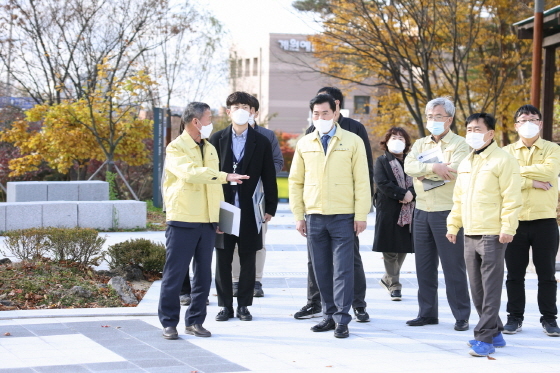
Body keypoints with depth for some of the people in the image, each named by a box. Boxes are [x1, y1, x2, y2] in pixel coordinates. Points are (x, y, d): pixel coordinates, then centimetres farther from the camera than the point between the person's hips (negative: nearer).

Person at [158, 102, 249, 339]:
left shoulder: (210, 149, 17)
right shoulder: (176, 148, -5)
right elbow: (191, 173, -23)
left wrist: (219, 215, 13)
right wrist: (225, 176, -28)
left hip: (207, 222, 7)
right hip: (183, 221, -7)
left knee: (203, 275, 8)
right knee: (175, 274, -3)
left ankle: (195, 322, 16)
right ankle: (169, 323, 5)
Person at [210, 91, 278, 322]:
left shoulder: (262, 143, 4)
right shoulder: (217, 139, 5)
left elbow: (269, 178, 6)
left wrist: (270, 208, 2)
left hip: (249, 211, 0)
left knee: (248, 259, 4)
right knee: (223, 259, 4)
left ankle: (244, 305, 13)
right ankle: (225, 305, 12)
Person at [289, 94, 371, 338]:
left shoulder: (352, 142, 3)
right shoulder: (304, 144, 10)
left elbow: (361, 181, 0)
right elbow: (295, 181, 13)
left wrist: (361, 215, -5)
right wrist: (298, 215, 7)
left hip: (343, 217, -3)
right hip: (314, 216, 3)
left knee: (342, 269, -5)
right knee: (321, 269, 6)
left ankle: (342, 319, -2)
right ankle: (329, 315, 16)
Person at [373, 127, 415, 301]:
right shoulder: (381, 162, 4)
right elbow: (382, 183, -10)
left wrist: (412, 193, -17)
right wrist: (403, 194, -16)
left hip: (408, 212, 4)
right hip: (388, 211, -4)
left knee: (403, 248, 7)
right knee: (390, 251, -4)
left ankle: (388, 279, 24)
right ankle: (394, 286, 3)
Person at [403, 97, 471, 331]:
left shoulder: (459, 144, -3)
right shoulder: (420, 144, 14)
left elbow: (454, 171, -20)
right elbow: (408, 166, -5)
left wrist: (422, 170, -9)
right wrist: (434, 167, -21)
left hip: (447, 212, -6)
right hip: (422, 212, 6)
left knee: (453, 266, -3)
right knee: (424, 266, 10)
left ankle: (462, 316, 3)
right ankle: (427, 313, 18)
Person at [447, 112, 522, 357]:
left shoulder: (502, 160, -7)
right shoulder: (465, 164, 17)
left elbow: (511, 197, -12)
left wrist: (507, 228, -18)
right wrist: (453, 225, 16)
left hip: (493, 235, -8)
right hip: (470, 235, 8)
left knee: (490, 287, -7)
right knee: (477, 288, 10)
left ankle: (485, 338, -7)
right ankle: (495, 332, 20)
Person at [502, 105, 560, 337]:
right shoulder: (507, 152, 9)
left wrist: (519, 170, -8)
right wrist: (532, 181, -14)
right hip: (515, 221, 1)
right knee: (514, 274, 5)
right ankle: (515, 317, 15)